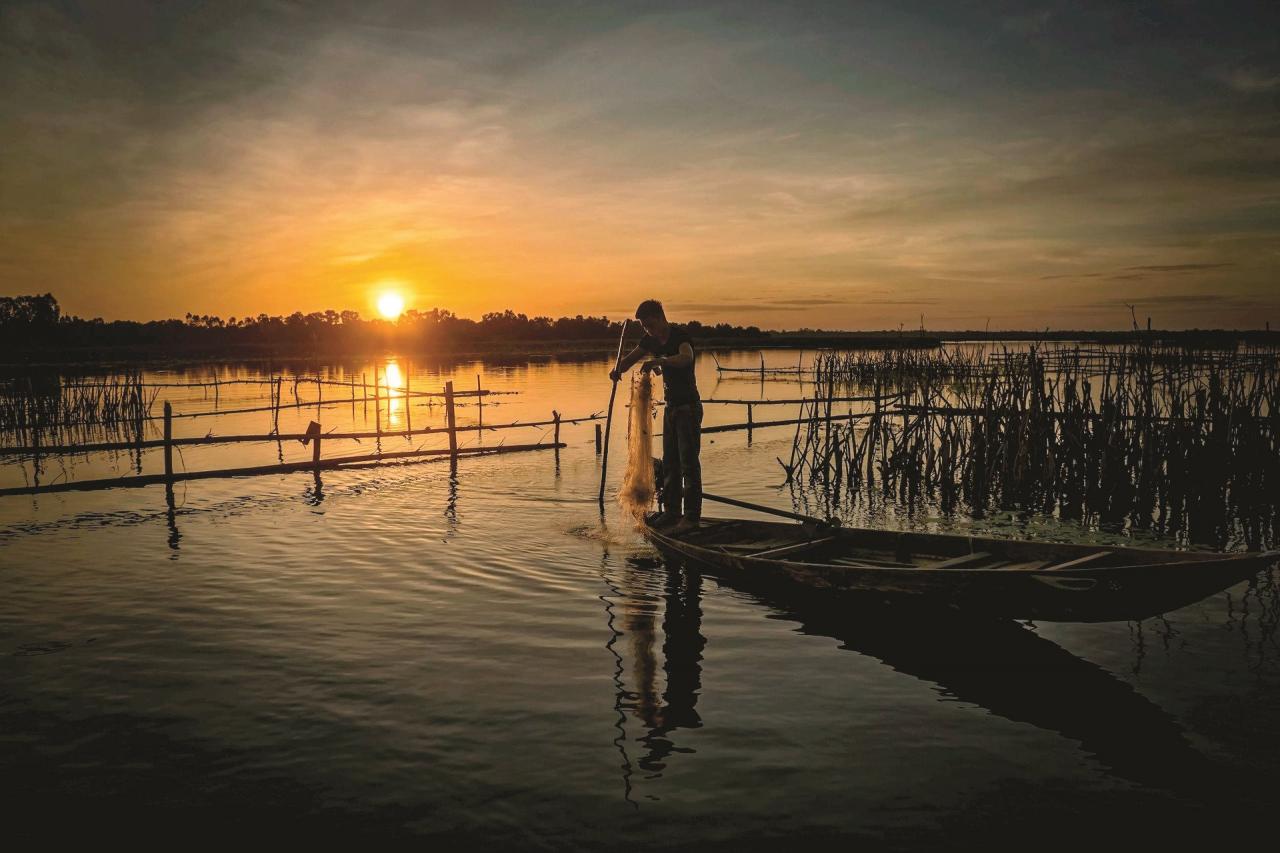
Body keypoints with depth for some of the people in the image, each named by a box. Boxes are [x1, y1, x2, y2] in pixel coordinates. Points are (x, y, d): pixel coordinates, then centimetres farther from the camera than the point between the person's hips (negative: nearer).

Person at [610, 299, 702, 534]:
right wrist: (617, 369, -16)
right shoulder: (651, 339, 7)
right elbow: (630, 358, 6)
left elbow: (686, 357, -37)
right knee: (669, 462, 10)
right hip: (671, 407, 8)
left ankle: (692, 516, -5)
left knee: (689, 462, -8)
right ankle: (671, 511, 17)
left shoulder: (680, 334, -17)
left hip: (689, 407, -8)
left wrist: (659, 360, -50)